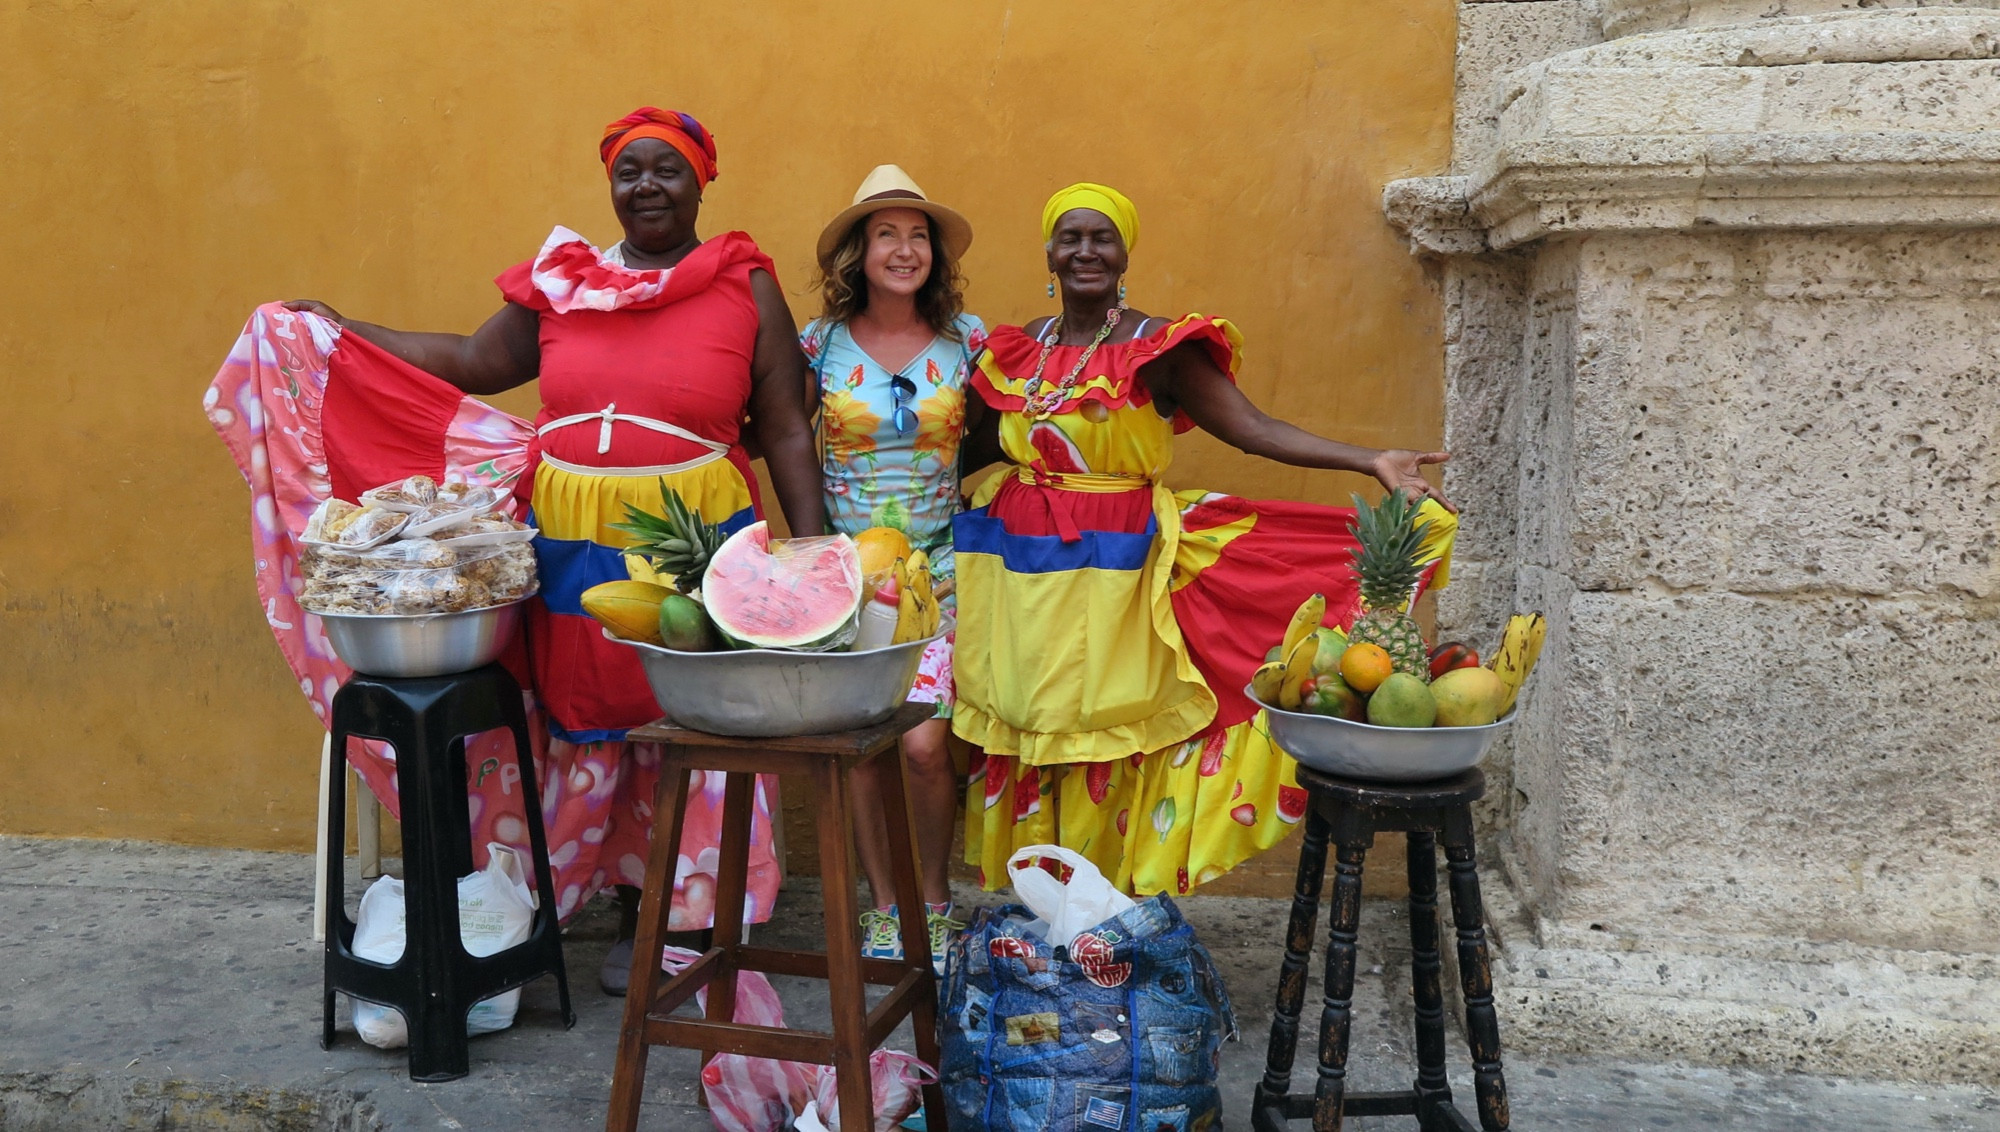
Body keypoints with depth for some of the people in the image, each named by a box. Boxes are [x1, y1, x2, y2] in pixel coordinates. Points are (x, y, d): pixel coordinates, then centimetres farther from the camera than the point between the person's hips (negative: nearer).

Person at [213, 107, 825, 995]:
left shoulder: (747, 290, 1)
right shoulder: (558, 281, 9)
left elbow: (786, 433, -1)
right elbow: (475, 363, 18)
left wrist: (814, 552, -6)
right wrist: (344, 334, 17)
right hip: (573, 547, 3)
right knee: (591, 728, 9)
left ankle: (698, 918, 19)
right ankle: (631, 914, 25)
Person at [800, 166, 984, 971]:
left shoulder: (966, 338, 1)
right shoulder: (821, 344, 0)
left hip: (939, 571, 0)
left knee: (922, 743, -8)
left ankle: (933, 894, 16)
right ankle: (884, 901, 21)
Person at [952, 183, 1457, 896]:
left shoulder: (1159, 347, -4)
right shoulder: (1018, 349, 10)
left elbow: (1253, 428, -12)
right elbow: (974, 453, 16)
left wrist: (1370, 461, -21)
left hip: (1111, 576, -4)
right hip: (1017, 574, 4)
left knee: (1106, 746, -1)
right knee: (1023, 733, 7)